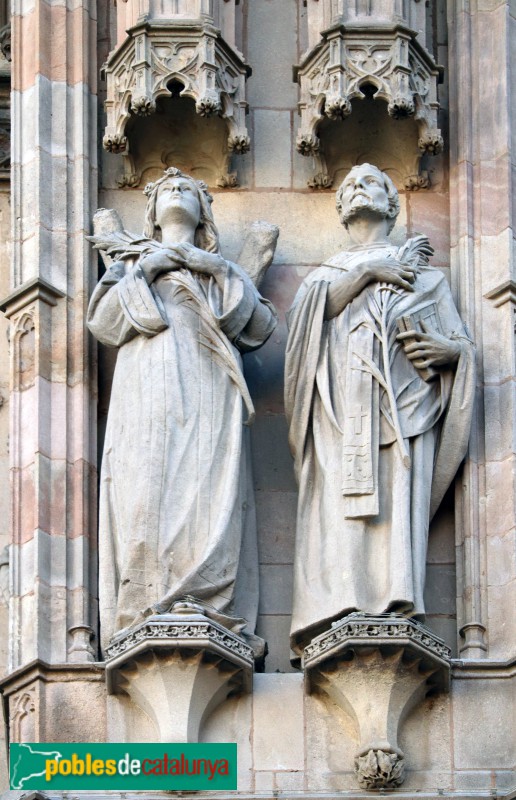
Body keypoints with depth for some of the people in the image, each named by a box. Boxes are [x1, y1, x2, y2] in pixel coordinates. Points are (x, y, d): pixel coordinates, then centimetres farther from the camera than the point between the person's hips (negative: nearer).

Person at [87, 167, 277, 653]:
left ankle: (209, 612, -24)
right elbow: (102, 321, 11)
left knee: (208, 494, -16)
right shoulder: (132, 263, 28)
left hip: (207, 397, 1)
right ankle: (148, 616, -24)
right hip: (148, 392, 0)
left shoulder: (220, 271, 29)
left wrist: (220, 272, 5)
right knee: (147, 493, -17)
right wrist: (144, 271, 4)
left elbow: (261, 326, 12)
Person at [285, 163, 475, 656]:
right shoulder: (325, 274, 30)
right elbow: (304, 315, 6)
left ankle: (397, 611, -29)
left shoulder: (424, 274, 28)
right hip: (340, 410, 0)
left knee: (399, 504, -19)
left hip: (402, 408, 0)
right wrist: (368, 274, 1)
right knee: (337, 507, -18)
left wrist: (451, 349, -6)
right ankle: (338, 616, -30)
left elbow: (461, 342, 19)